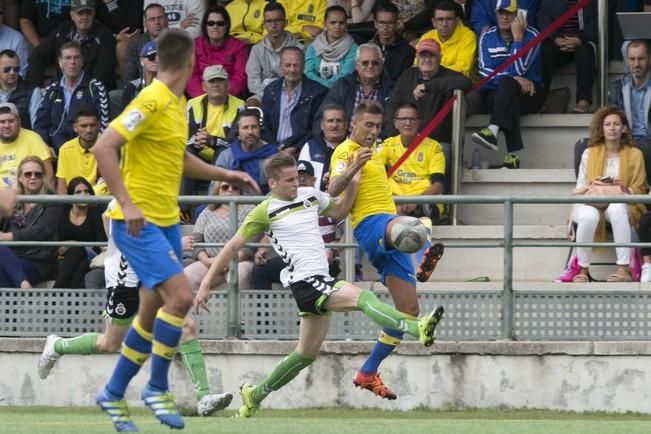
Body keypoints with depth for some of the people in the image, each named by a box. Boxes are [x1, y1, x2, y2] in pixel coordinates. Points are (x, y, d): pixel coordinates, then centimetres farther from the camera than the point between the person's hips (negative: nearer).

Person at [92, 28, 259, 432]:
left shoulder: (179, 105, 12)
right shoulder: (152, 101, -16)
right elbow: (103, 148, -22)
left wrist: (226, 174, 22)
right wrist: (126, 203, -28)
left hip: (166, 221, 9)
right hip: (139, 222, -9)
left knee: (154, 313, 11)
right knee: (181, 295, -19)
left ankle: (114, 394, 24)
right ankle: (157, 387, -6)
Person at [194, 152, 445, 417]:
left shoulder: (310, 195, 14)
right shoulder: (266, 211, -3)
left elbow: (340, 211, 30)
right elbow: (233, 246, 0)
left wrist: (354, 176, 14)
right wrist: (206, 284, -2)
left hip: (320, 281, 8)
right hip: (304, 282, -8)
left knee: (307, 353, 16)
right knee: (363, 298, -27)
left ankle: (255, 395, 28)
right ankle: (417, 329, -45)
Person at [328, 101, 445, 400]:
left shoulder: (371, 151, 26)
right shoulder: (346, 151, -2)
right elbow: (333, 191, -20)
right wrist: (353, 167, -34)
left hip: (387, 226, 9)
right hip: (370, 224, -9)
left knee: (408, 309, 4)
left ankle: (368, 373, 12)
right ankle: (423, 263, -82)